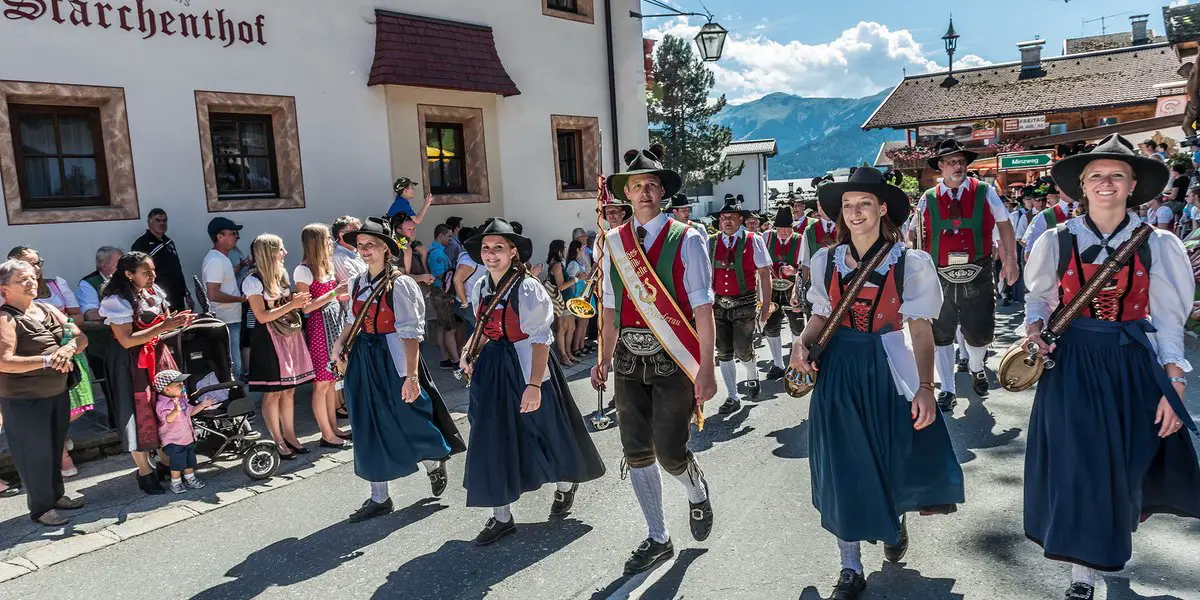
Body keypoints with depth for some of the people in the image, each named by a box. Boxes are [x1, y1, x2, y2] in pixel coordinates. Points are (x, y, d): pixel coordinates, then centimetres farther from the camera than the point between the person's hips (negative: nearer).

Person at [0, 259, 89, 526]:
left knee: (55, 448, 17)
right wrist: (47, 360, -27)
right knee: (35, 453, 4)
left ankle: (56, 495, 33)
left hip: (57, 393, 7)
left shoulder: (47, 310, 7)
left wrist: (68, 349, -18)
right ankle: (41, 508, 18)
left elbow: (80, 337, 4)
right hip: (24, 401, -7)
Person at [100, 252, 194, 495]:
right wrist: (163, 326, -26)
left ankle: (168, 460, 25)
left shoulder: (155, 292, 5)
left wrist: (177, 322, -6)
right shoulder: (118, 301, -16)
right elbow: (127, 340, -21)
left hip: (158, 356, 7)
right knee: (140, 413, 1)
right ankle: (144, 472, 12)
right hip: (132, 363, -7)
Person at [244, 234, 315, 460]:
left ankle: (290, 435, 20)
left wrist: (299, 303, 1)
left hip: (289, 335, 7)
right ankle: (278, 441, 10)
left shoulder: (281, 274, 10)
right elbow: (262, 316, -16)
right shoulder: (253, 281, -12)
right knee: (272, 392, 1)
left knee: (289, 389, 10)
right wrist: (291, 305, -20)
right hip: (269, 340, -7)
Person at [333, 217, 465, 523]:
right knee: (370, 428, 10)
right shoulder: (358, 283, 8)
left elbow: (410, 333, -17)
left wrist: (411, 375, -22)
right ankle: (379, 498, 22)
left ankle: (435, 464, 35)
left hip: (392, 359, -7)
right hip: (363, 360, 7)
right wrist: (340, 346, 0)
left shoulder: (399, 283, -13)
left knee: (409, 422, 3)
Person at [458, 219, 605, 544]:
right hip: (491, 370, 6)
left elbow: (540, 340, -19)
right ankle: (502, 517, 17)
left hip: (524, 367, -6)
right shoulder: (480, 288, 4)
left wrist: (534, 385, -24)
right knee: (493, 441, 5)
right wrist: (469, 353, 1)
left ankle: (566, 485, 40)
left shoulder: (528, 288, -16)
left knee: (545, 433, 10)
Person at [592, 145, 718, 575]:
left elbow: (702, 309, -10)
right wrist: (604, 360, 5)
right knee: (636, 453, 8)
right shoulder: (614, 243, 7)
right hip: (629, 360, 4)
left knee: (669, 451, -4)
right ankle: (658, 539, 27)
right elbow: (611, 309, 11)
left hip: (673, 360, -4)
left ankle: (697, 493, 33)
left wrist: (706, 370, -14)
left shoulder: (686, 240, -6)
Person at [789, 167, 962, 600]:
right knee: (844, 471, 4)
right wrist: (803, 344, -9)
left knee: (895, 463, 6)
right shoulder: (826, 260, 3)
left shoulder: (910, 263, -5)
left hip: (887, 369, -1)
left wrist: (925, 387, -18)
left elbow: (921, 328, -8)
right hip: (838, 371, 2)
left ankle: (895, 522, 44)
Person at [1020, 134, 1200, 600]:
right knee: (1077, 467, 0)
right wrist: (1034, 329, -10)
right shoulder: (1057, 241, -1)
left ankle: (1117, 531, 43)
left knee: (1127, 466, 10)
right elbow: (1038, 298, 11)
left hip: (1134, 365, 1)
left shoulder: (1156, 245, -1)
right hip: (1072, 365, -1)